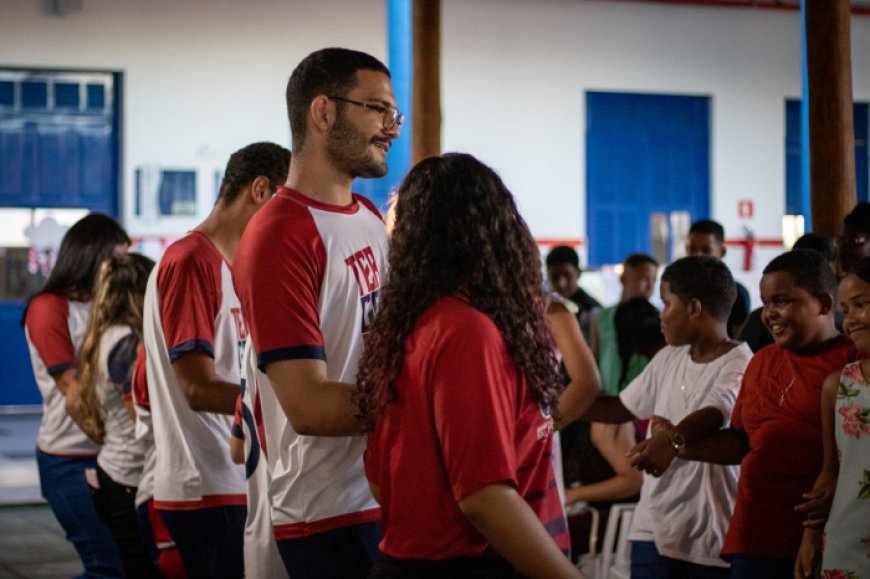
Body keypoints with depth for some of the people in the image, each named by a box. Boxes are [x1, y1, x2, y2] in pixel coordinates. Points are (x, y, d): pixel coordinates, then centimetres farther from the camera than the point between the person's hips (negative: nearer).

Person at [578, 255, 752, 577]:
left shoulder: (739, 364, -13)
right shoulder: (667, 360, 11)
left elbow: (714, 414, -32)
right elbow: (623, 407, 23)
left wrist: (673, 439, -51)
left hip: (712, 537, -6)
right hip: (654, 529, 6)